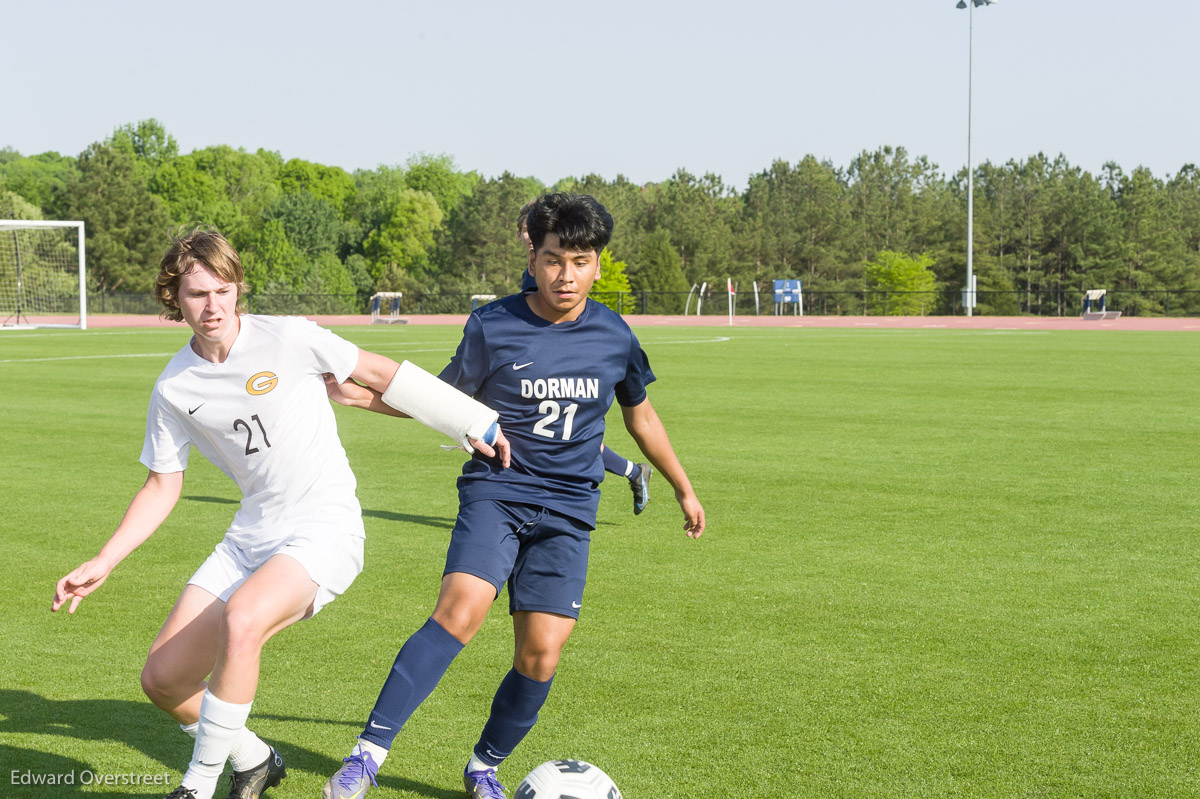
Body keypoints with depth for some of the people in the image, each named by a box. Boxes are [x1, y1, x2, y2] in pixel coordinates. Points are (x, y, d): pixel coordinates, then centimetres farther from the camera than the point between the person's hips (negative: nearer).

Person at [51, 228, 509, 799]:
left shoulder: (288, 338, -9)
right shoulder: (174, 388, 3)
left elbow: (380, 373, 2)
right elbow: (163, 486, 12)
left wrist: (472, 422, 5)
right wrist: (102, 564, 3)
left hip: (325, 531, -5)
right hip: (250, 537, 5)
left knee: (241, 622, -33)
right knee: (162, 680, -1)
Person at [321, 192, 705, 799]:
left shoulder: (614, 338, 2)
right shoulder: (491, 327, -4)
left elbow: (640, 415, 19)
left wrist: (684, 489, 27)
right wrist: (368, 397, -5)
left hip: (567, 509, 3)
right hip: (495, 492, -2)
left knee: (540, 654, -6)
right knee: (462, 609, -27)